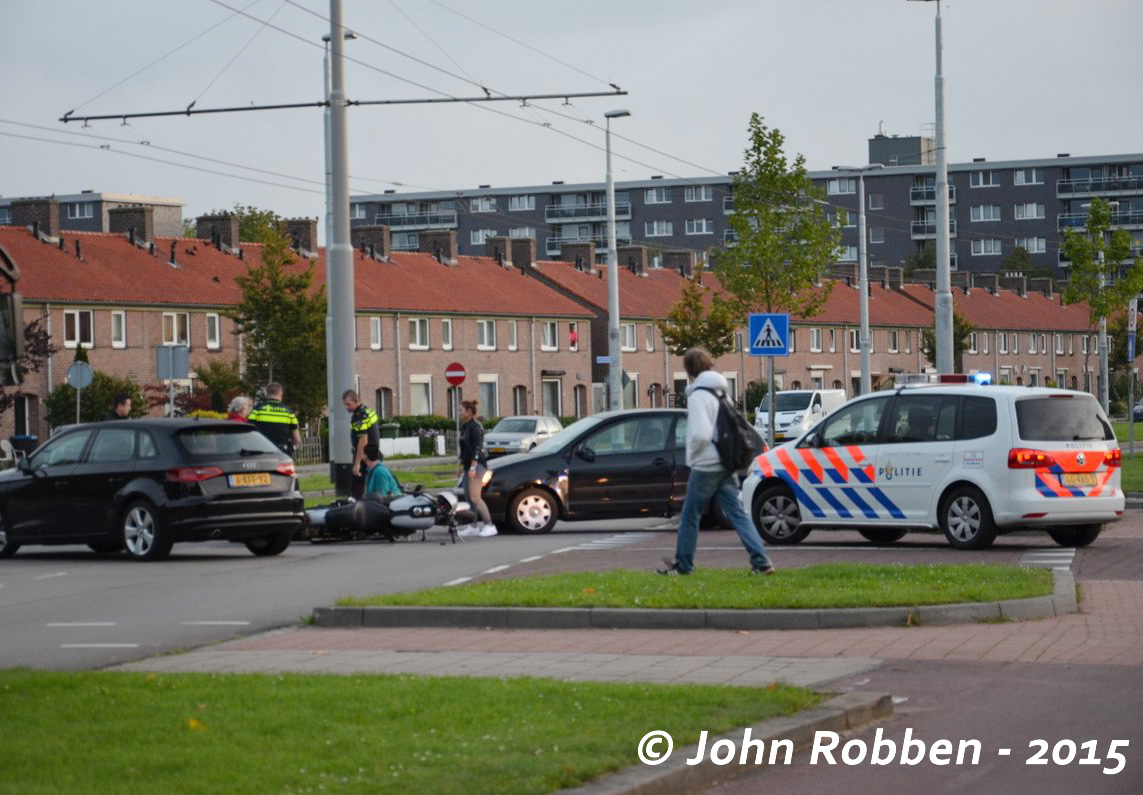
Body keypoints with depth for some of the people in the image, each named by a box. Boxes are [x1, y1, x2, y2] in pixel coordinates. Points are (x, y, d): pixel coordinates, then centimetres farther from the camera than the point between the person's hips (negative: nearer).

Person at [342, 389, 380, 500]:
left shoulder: (360, 416, -19)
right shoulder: (368, 410, 13)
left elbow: (363, 440, -25)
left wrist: (357, 463, -26)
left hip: (364, 457, -10)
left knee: (356, 490, -9)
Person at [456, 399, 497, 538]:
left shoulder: (474, 427, -13)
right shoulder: (465, 427, 16)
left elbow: (477, 448, -20)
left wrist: (473, 467, -25)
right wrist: (461, 466, 25)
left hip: (477, 464, -10)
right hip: (468, 465, 10)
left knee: (475, 497, -16)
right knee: (468, 496, 9)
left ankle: (489, 525, -17)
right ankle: (473, 527, 14)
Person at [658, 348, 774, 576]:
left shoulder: (698, 396, -13)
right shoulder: (720, 394, 13)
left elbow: (701, 434, -22)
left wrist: (691, 456, -4)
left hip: (706, 466, -7)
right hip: (726, 465, 7)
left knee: (690, 515, 7)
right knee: (737, 514, 3)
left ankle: (682, 564, 17)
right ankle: (761, 561, -8)